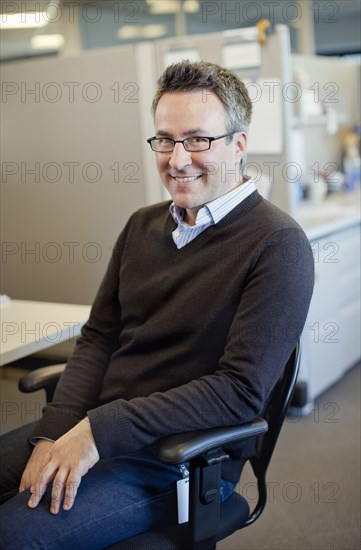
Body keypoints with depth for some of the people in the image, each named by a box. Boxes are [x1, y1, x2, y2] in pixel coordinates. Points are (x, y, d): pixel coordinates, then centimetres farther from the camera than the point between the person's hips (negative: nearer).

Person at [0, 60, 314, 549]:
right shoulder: (142, 225, 9)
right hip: (90, 429, 6)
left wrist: (101, 432, -20)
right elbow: (98, 338, 8)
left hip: (184, 460, -6)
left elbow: (243, 391, -18)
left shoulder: (278, 246, -13)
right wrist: (55, 433, -8)